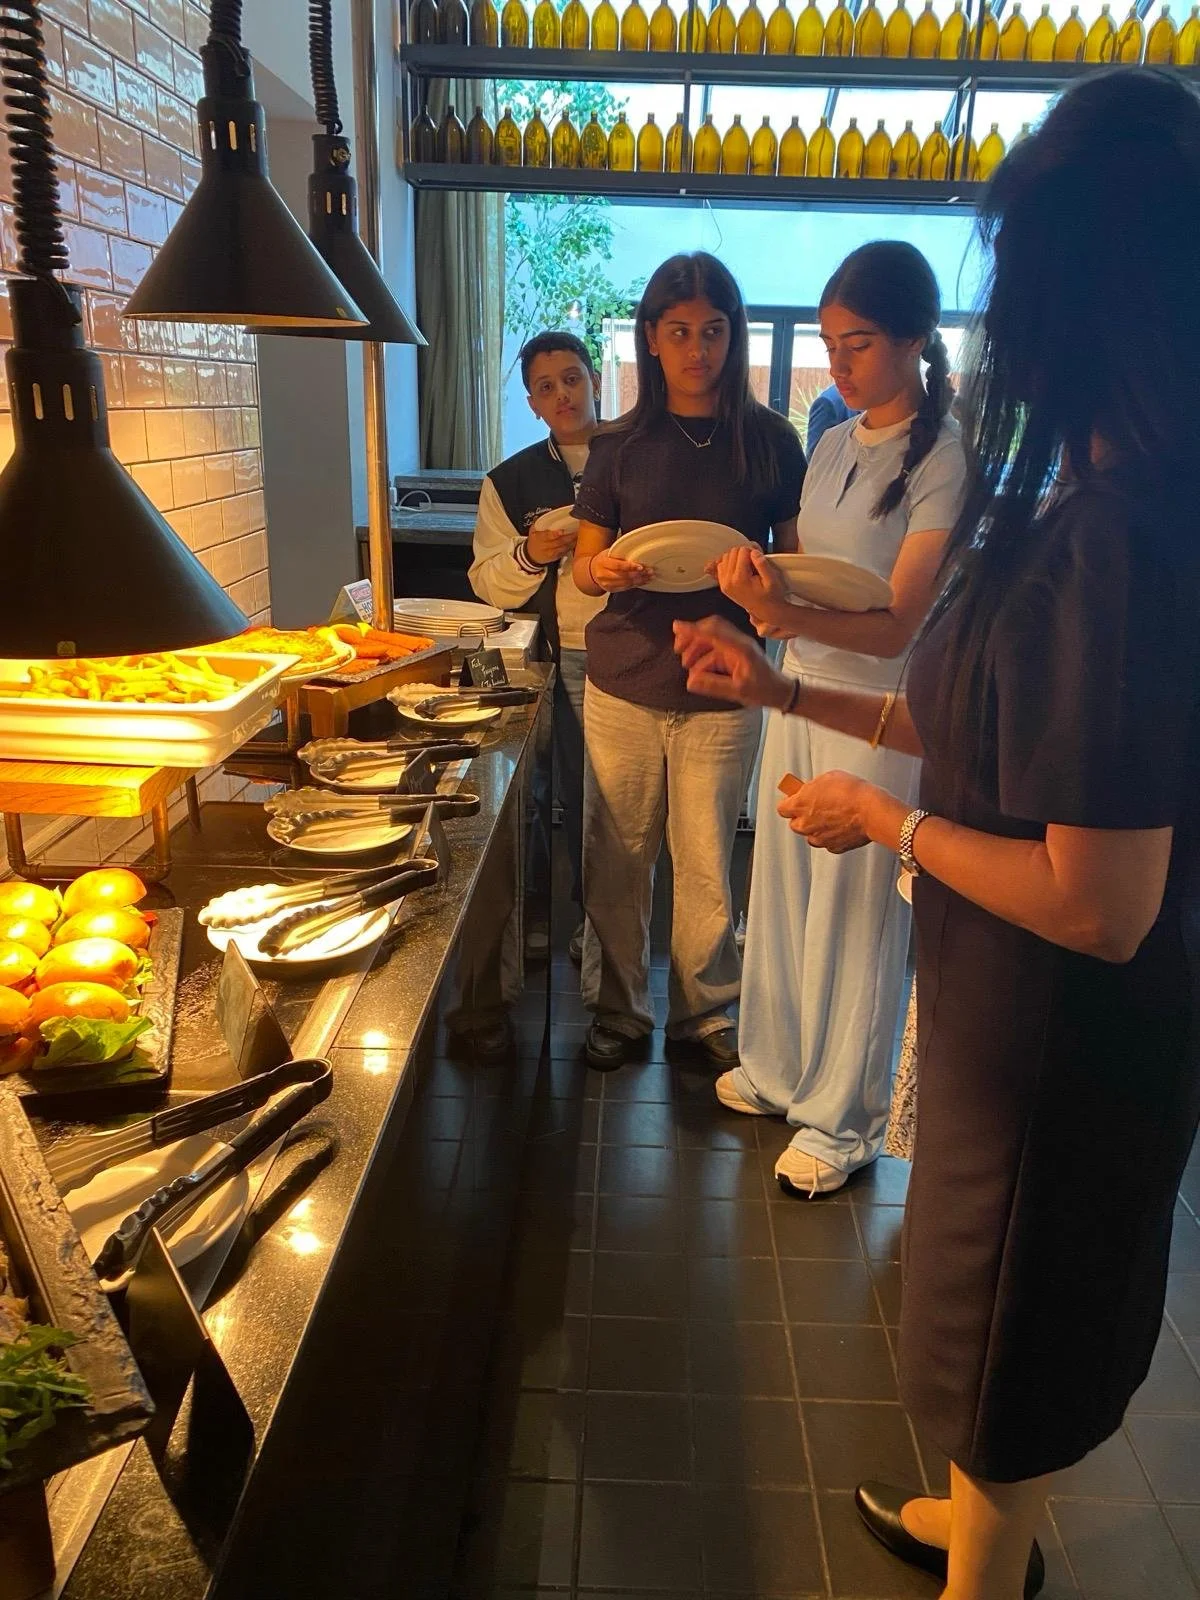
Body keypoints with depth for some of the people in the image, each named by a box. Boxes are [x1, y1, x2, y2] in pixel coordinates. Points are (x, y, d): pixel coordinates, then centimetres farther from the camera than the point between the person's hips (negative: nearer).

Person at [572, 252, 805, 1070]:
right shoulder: (621, 444, 5)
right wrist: (604, 571, -15)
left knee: (707, 863, 6)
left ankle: (706, 1009, 27)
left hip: (723, 689, -1)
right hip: (624, 685, 1)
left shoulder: (770, 439, 2)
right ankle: (618, 1008, 26)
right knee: (617, 856, 7)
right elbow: (584, 563, 8)